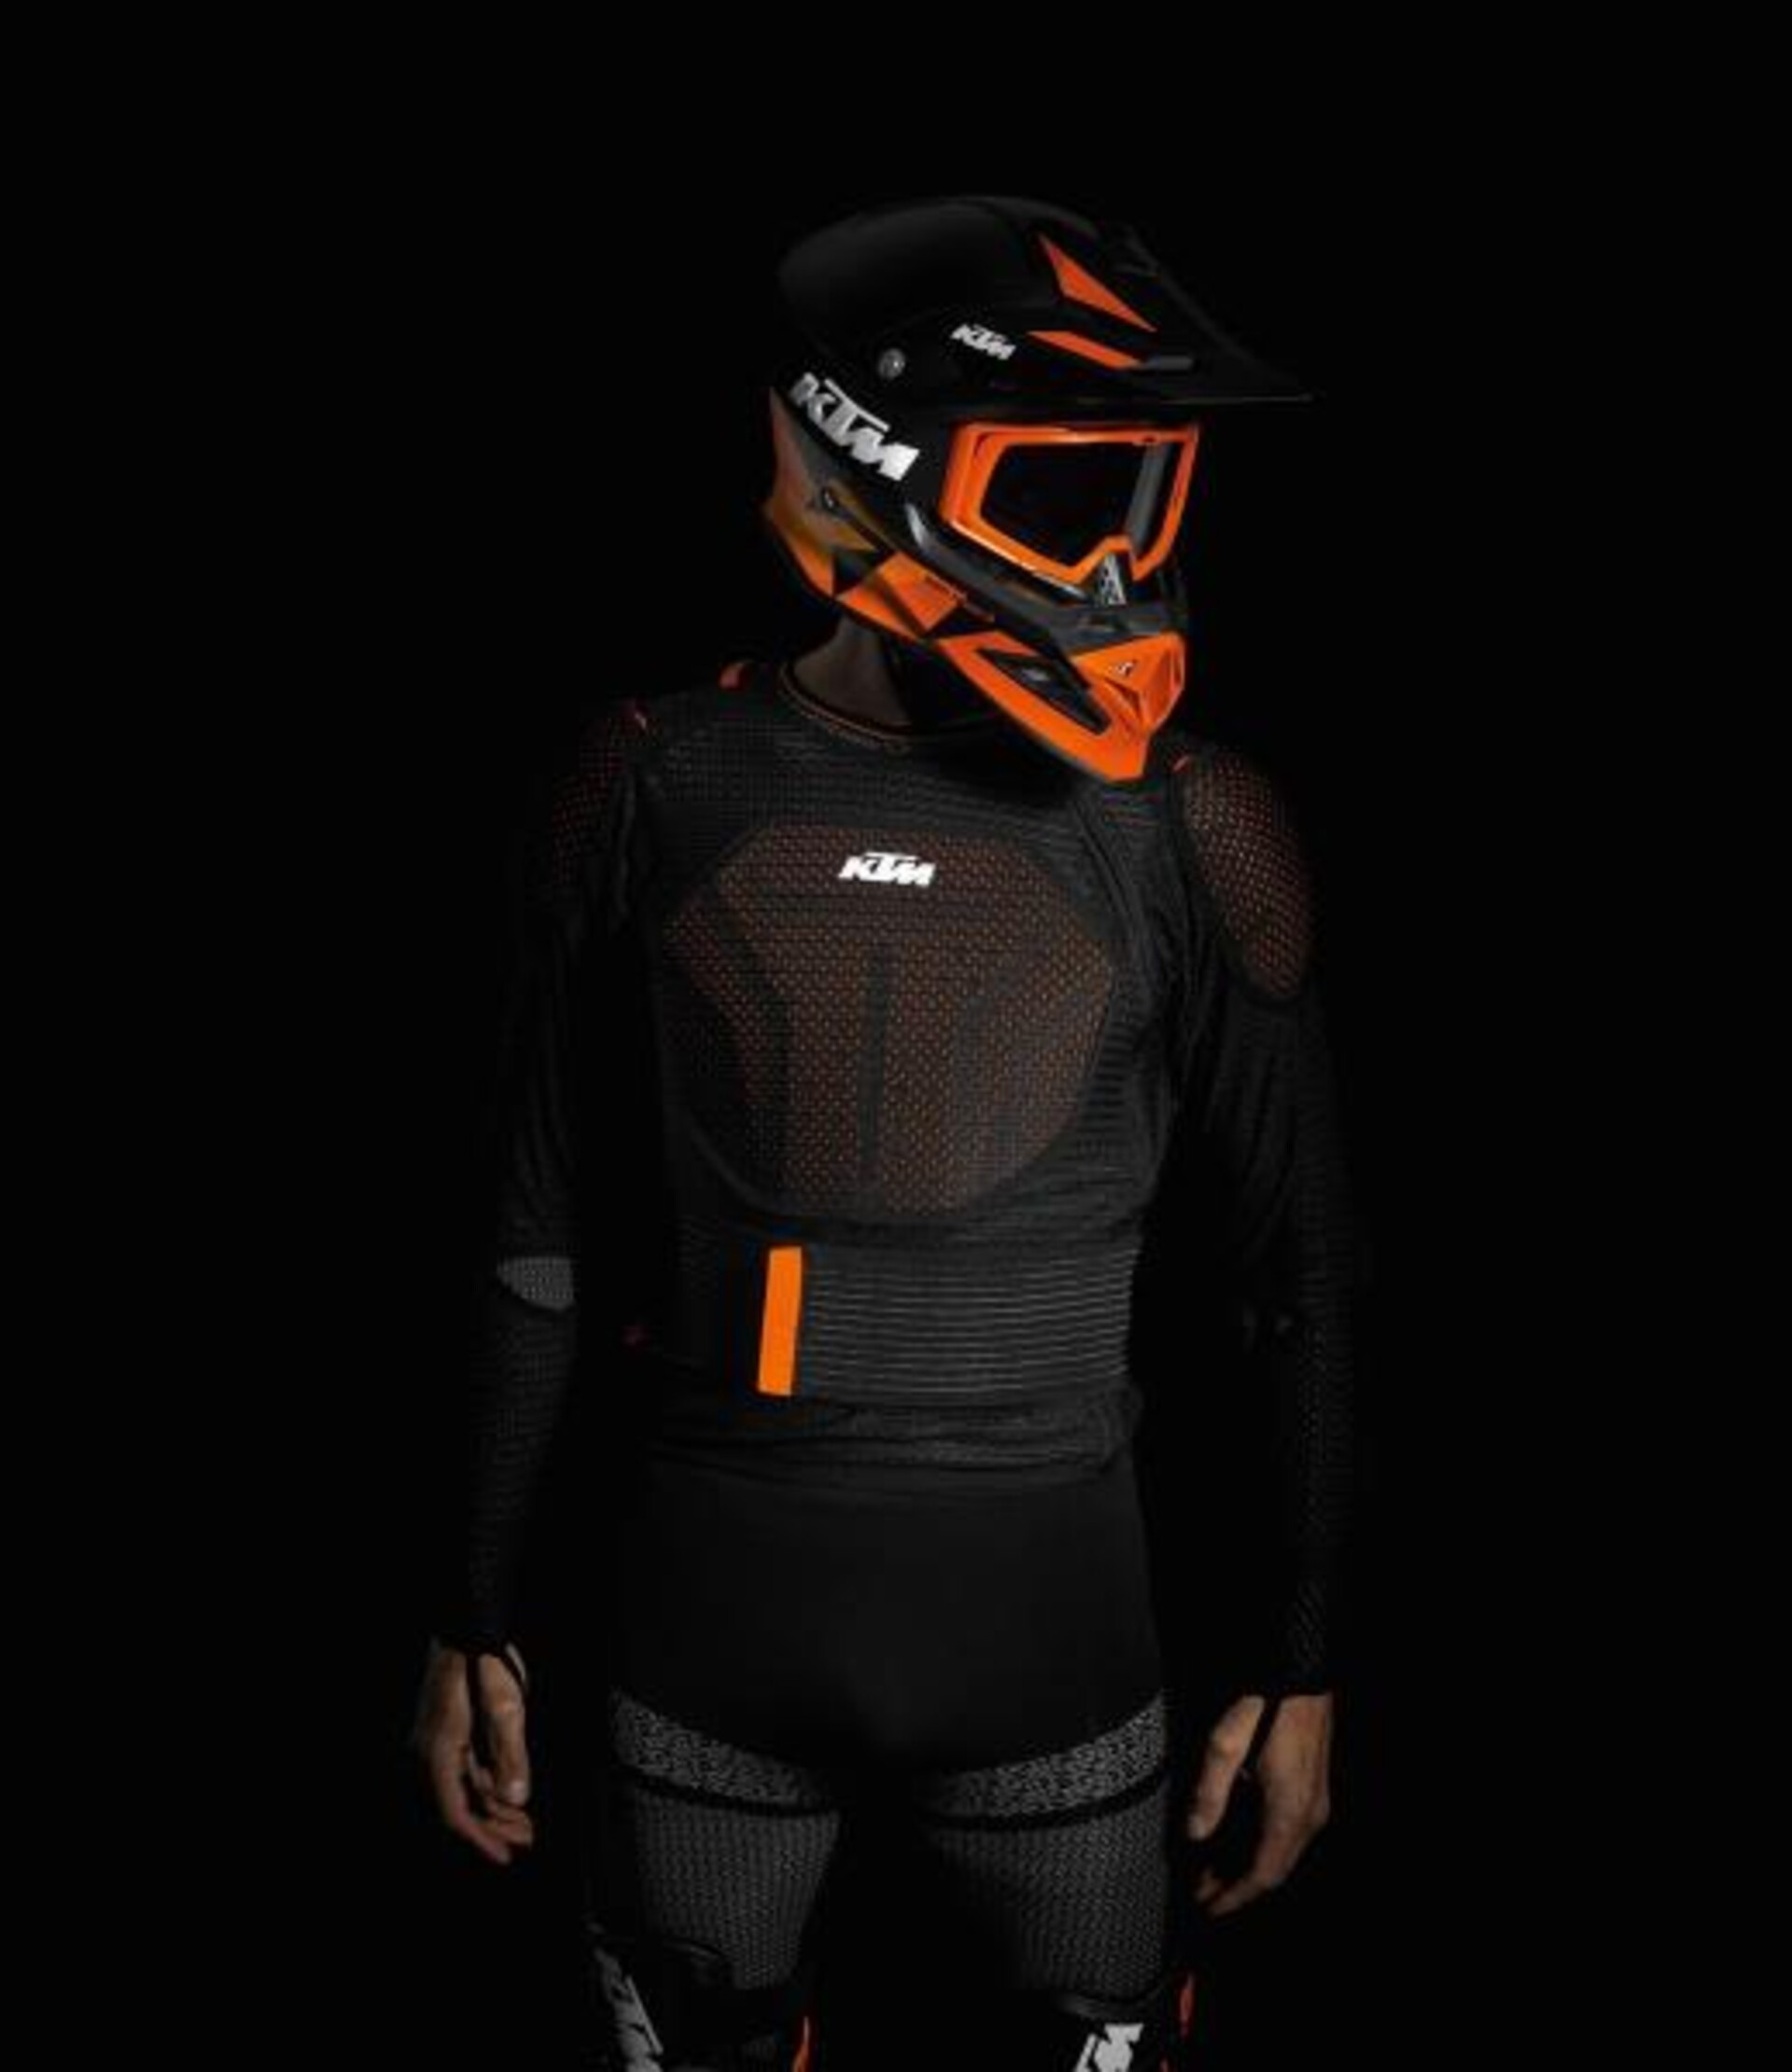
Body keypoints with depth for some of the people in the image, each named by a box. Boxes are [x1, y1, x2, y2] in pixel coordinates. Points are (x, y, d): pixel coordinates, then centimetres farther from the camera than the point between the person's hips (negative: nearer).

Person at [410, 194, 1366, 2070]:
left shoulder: (1188, 827, -8)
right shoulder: (661, 783, -4)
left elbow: (1300, 1271, 1)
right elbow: (542, 1229, 4)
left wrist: (1301, 1665, 3)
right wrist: (475, 1617, 7)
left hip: (1044, 1630, -1)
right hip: (713, 1626, 1)